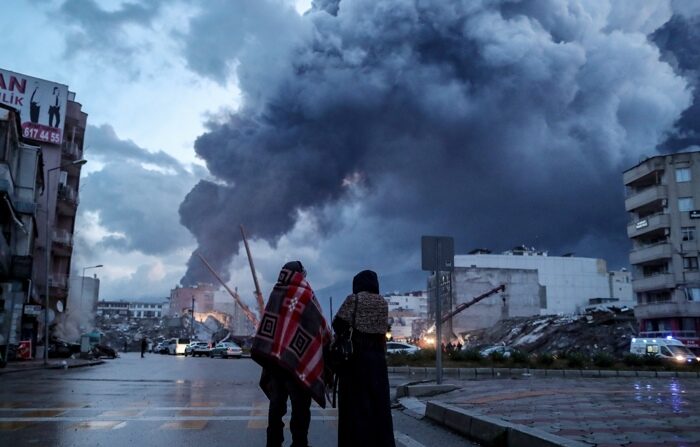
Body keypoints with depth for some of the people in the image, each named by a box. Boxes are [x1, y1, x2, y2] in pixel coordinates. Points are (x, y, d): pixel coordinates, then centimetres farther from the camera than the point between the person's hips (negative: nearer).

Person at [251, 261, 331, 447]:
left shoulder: (275, 295, 4)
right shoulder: (306, 296, -9)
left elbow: (265, 327, 5)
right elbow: (321, 328, -6)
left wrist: (267, 354, 12)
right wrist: (328, 341, 11)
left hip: (273, 358, 5)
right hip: (298, 361, -5)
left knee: (277, 403, 13)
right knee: (300, 406, 2)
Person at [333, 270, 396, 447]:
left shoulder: (353, 299, -5)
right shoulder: (383, 302, 8)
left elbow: (338, 325, -8)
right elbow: (382, 328, 8)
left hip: (356, 355, -4)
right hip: (377, 355, 4)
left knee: (356, 404, 1)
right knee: (379, 403, 10)